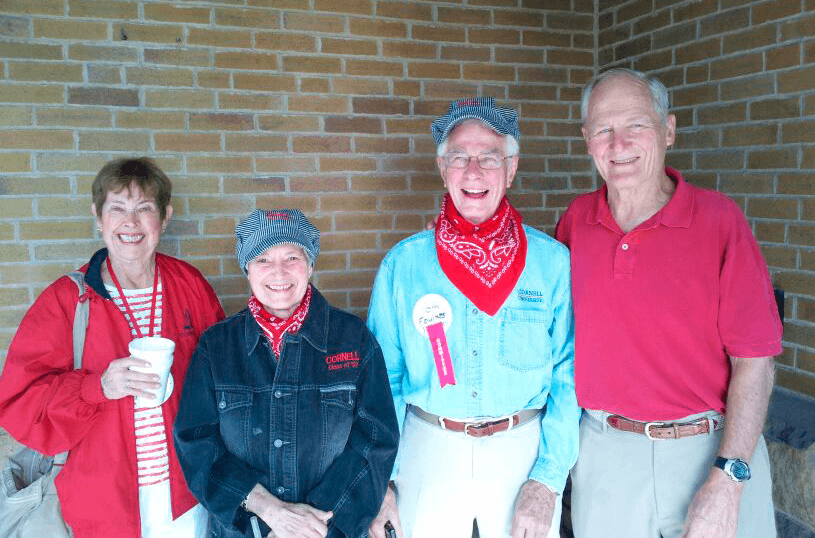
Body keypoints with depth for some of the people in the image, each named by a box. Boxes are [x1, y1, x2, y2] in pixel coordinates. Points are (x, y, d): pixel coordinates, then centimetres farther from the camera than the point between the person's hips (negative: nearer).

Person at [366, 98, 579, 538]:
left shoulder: (553, 262, -4)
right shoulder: (402, 264, -3)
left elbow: (570, 376, -4)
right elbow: (381, 378, 1)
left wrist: (547, 480, -10)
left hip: (523, 452, 0)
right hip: (428, 450, 1)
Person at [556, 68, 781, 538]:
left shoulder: (719, 218, -10)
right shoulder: (576, 220, 0)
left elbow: (754, 360, -12)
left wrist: (727, 481, -16)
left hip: (714, 449, -2)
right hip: (606, 453, 3)